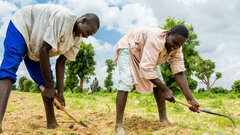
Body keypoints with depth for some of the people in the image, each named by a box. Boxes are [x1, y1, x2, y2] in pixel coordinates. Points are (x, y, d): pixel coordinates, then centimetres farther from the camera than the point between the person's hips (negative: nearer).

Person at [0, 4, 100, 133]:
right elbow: (43, 51, -33)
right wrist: (49, 87, -25)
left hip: (34, 45, 8)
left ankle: (52, 124, 8)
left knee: (44, 79, 2)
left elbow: (61, 62, -6)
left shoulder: (77, 39, -8)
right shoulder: (64, 18, -34)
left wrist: (60, 92, -12)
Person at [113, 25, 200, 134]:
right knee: (126, 83, -23)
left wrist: (190, 99, -27)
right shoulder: (156, 39, -41)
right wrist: (165, 90, -39)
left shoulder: (176, 49, -16)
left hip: (145, 56, 8)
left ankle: (163, 120, 4)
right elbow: (146, 68, -45)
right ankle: (118, 125, -20)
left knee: (158, 82, -4)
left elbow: (179, 73, -20)